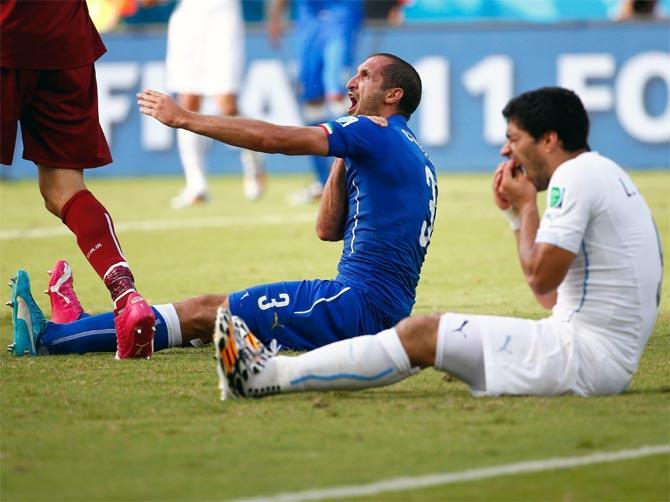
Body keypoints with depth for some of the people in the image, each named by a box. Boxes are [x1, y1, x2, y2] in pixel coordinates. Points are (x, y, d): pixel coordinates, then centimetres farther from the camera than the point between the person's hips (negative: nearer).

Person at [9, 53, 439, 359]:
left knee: (205, 313, -9)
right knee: (225, 310, 10)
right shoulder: (409, 153, 24)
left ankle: (50, 337, -10)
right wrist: (344, 159, 19)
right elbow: (328, 229, 23)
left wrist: (185, 118, -5)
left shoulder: (376, 132, -6)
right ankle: (80, 328, 9)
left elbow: (272, 138, -12)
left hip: (360, 305, -9)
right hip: (381, 310, 9)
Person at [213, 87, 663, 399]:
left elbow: (542, 277, -16)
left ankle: (267, 376, -9)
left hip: (588, 355, -10)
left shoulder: (575, 176, -11)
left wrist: (527, 206, -2)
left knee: (423, 334, -10)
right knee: (426, 332, 9)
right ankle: (273, 372, 6)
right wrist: (518, 215, 17)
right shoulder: (602, 174, 21)